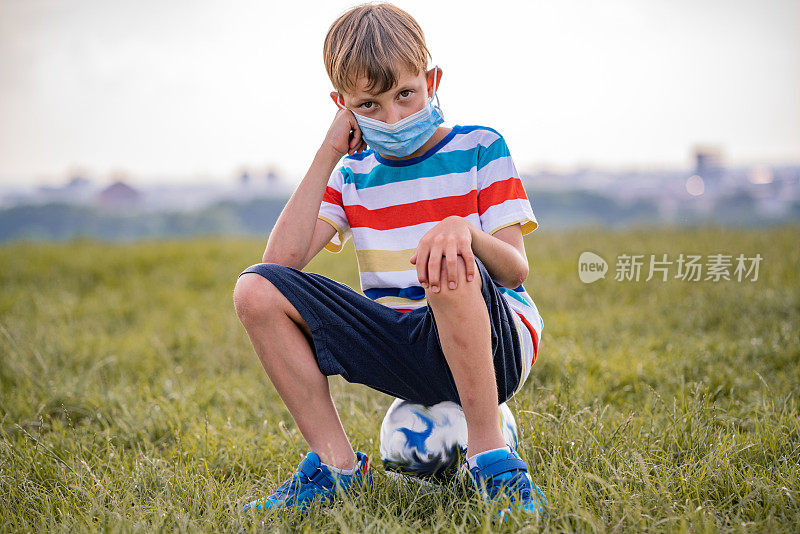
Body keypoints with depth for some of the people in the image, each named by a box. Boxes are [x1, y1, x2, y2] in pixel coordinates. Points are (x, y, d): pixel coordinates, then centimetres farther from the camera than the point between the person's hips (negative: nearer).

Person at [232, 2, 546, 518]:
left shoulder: (479, 149, 1)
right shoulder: (354, 172, 10)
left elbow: (516, 271, -9)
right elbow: (282, 259, -5)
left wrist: (466, 229, -32)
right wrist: (328, 155, -4)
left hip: (495, 348, -4)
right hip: (403, 350, 4)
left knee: (450, 266, -39)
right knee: (257, 289, -12)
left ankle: (491, 454, -24)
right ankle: (336, 463, -6)